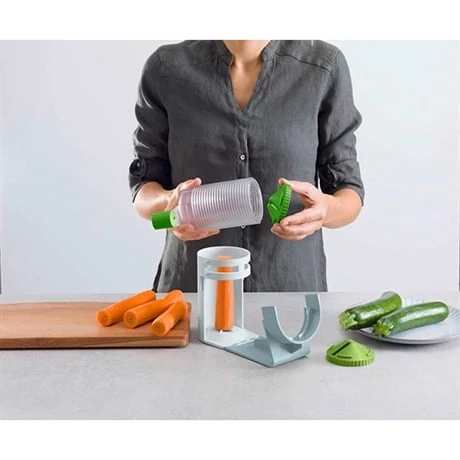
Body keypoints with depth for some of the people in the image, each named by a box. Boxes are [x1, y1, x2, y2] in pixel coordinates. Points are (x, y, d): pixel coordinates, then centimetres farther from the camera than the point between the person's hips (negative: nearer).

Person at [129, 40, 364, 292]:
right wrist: (168, 202, -17)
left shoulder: (323, 66, -5)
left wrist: (328, 209, -20)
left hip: (292, 285, 0)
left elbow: (349, 191, 1)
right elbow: (144, 186, 5)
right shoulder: (167, 67, -4)